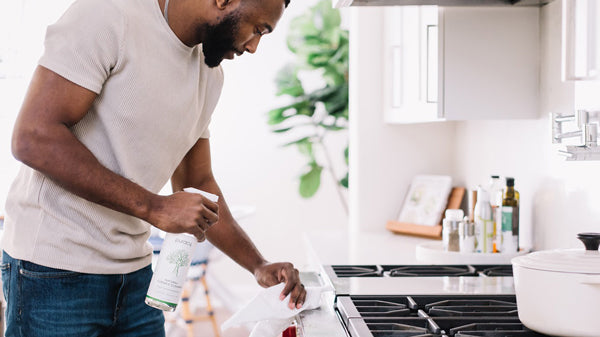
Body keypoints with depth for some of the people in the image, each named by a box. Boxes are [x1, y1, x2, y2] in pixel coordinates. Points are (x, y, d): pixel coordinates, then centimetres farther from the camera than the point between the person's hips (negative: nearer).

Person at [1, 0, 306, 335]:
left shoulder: (210, 75, 10)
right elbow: (33, 138, -22)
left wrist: (258, 265, 8)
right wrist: (154, 207, -23)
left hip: (135, 274, 7)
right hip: (56, 270, -7)